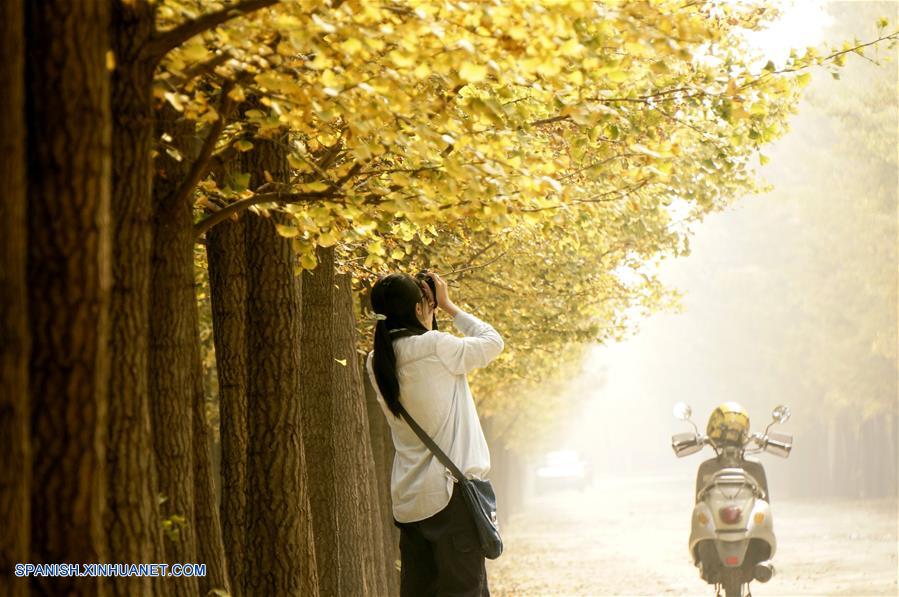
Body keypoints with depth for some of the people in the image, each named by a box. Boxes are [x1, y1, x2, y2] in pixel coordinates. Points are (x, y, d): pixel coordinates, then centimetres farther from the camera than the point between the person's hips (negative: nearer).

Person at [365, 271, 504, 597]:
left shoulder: (377, 364, 6)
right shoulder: (435, 346, -13)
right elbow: (493, 342, 1)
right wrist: (449, 306, 9)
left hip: (409, 500, 7)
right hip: (451, 492, -7)